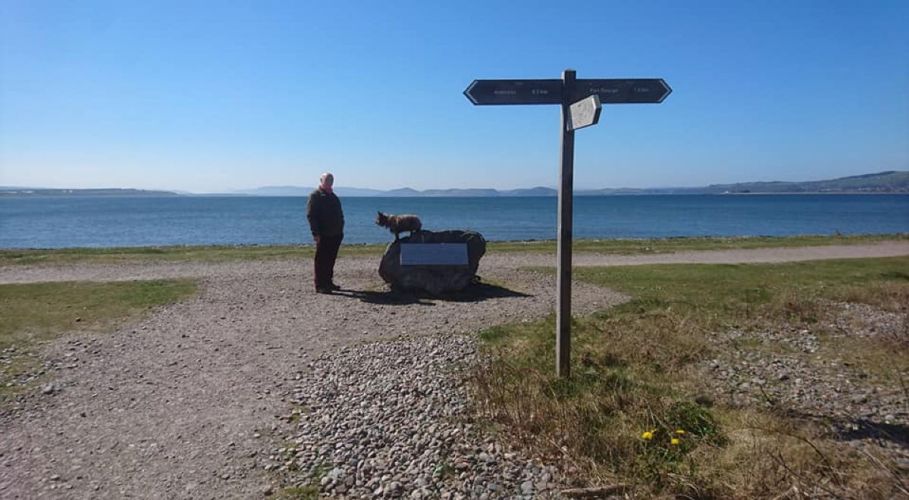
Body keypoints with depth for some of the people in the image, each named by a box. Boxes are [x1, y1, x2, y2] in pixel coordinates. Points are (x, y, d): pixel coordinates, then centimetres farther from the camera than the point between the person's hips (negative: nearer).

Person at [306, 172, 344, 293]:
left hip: (335, 234, 8)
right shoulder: (315, 196, -5)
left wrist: (340, 230, 17)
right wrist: (316, 233, -20)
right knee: (321, 260, -5)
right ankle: (320, 285, -1)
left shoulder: (333, 196, 20)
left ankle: (328, 282, 22)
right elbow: (311, 215, -13)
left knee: (331, 260, 13)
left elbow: (339, 214, 25)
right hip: (323, 235, -8)